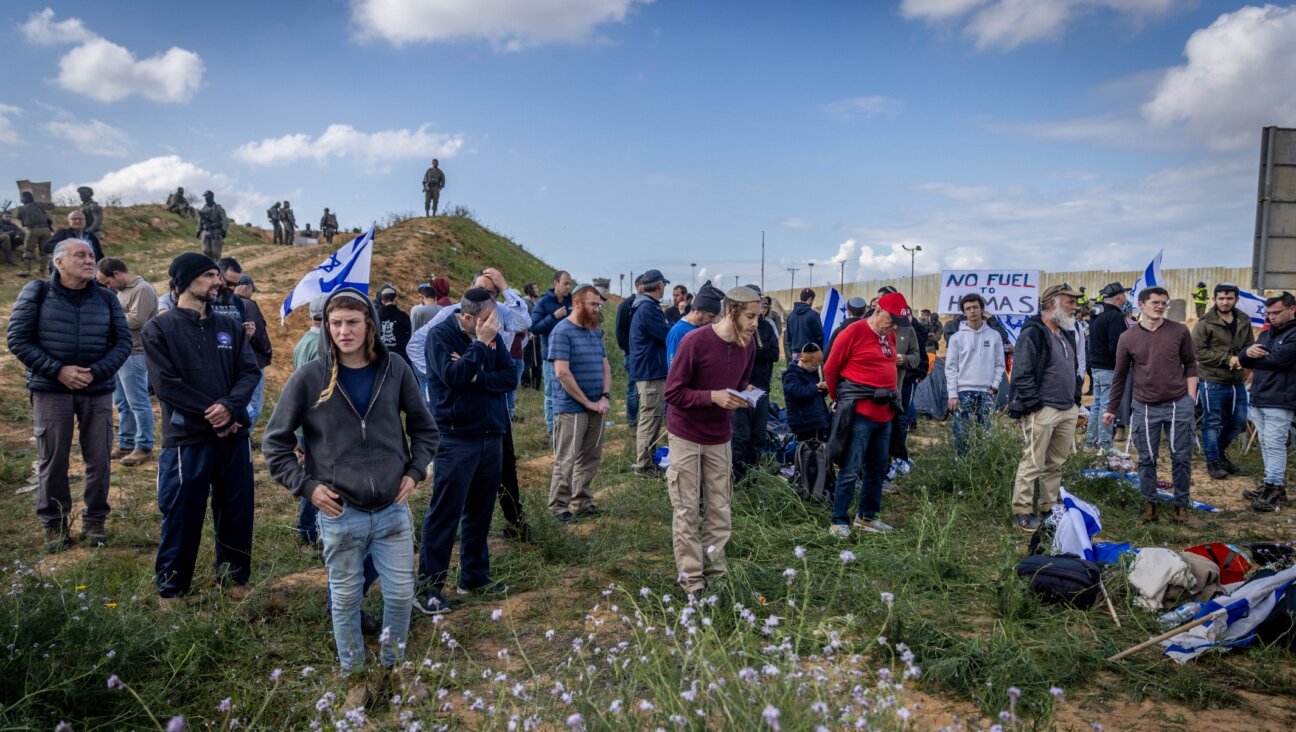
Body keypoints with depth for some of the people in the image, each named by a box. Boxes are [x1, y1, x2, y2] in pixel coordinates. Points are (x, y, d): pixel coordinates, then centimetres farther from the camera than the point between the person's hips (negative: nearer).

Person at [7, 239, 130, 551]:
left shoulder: (106, 297, 3)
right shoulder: (36, 293, -3)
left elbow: (123, 341, 3)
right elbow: (18, 339, -5)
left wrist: (96, 372, -12)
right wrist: (57, 371, -15)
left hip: (97, 391, 2)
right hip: (50, 390, -2)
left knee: (99, 459, 4)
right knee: (52, 460, 5)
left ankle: (95, 520, 19)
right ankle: (54, 524, 20)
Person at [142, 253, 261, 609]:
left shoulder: (229, 325, 9)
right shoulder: (159, 328, -3)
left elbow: (250, 370, 2)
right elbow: (166, 383, -12)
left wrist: (230, 406, -17)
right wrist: (213, 415, -14)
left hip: (234, 436, 4)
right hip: (186, 439, -4)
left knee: (237, 511, 12)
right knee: (182, 516, 5)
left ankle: (235, 575, 28)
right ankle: (171, 586, 22)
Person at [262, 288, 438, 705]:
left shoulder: (395, 370, 0)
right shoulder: (309, 378, -6)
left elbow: (424, 427, 12)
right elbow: (275, 442, 2)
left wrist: (415, 471, 2)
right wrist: (305, 485, -6)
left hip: (393, 510, 2)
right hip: (340, 515, -2)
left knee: (401, 594, 10)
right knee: (345, 600, 12)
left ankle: (393, 665, 34)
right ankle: (355, 676, 32)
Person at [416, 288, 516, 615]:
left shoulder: (492, 336, 6)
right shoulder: (440, 335, -9)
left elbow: (510, 377, -1)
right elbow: (453, 376, -22)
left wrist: (476, 377, -15)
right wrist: (480, 343, -20)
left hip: (491, 436, 6)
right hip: (456, 438, -6)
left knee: (480, 510, 13)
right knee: (444, 513, -2)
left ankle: (474, 575, 26)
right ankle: (429, 587, 6)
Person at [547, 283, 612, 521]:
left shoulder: (595, 331, 12)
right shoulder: (562, 332, -12)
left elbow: (605, 366, 15)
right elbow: (562, 373, -18)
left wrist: (605, 397, -1)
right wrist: (587, 402, -14)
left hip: (596, 407, 7)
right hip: (571, 409, -7)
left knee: (591, 457, 13)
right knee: (566, 461, 0)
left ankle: (582, 501, 26)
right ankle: (559, 506, 12)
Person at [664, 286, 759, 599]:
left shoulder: (748, 344, -3)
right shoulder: (695, 342, -21)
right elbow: (672, 392, -17)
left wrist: (743, 395, -6)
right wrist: (713, 396, -28)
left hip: (720, 438, 5)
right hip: (686, 436, -5)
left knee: (719, 509, 8)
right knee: (687, 511, 2)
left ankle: (715, 574, 20)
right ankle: (691, 581, 11)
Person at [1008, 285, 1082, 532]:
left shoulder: (1066, 333, 17)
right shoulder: (1032, 334, -12)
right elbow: (1022, 374, -17)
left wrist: (1076, 399, 17)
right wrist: (1035, 405, -18)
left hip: (1068, 410, 9)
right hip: (1042, 410, -9)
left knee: (1056, 463, 14)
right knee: (1033, 463, -6)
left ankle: (1050, 508, 25)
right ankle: (1022, 512, 1)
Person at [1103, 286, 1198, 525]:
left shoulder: (1179, 331, -1)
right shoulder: (1128, 338, -1)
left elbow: (1190, 364, 7)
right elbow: (1120, 376, 6)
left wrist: (1191, 397, -1)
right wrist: (1111, 409, 10)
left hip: (1178, 405, 0)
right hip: (1145, 408, 0)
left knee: (1181, 457, 6)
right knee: (1147, 459, 7)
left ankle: (1181, 505, 21)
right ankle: (1149, 505, 20)